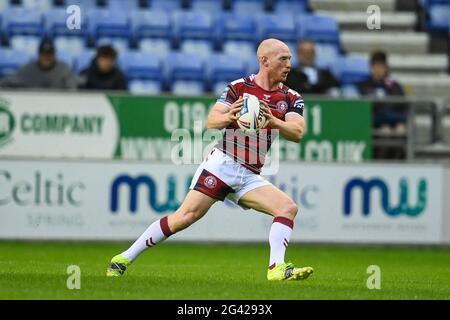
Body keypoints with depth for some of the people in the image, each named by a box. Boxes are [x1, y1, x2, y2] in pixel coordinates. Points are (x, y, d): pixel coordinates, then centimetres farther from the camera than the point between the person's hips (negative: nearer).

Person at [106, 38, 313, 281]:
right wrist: (230, 117, -29)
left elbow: (297, 133, -8)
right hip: (222, 163, -4)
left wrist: (273, 121, -26)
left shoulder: (291, 98, 7)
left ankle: (277, 268, -22)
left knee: (288, 207, -16)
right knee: (187, 215, -14)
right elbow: (211, 122, -7)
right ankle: (125, 258, -6)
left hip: (250, 176, 4)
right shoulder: (239, 87, -2)